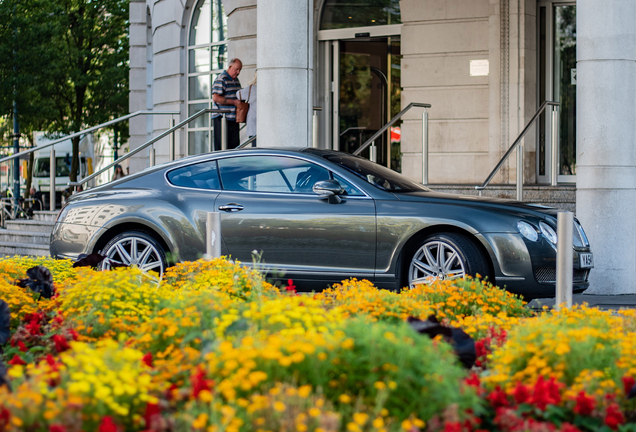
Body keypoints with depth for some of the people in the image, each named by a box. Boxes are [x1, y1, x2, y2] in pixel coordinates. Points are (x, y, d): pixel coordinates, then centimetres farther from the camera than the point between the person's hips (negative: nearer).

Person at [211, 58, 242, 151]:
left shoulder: (236, 80, 19)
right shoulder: (221, 79, -8)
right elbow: (215, 98, -18)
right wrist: (234, 102, -18)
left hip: (233, 118, 8)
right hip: (222, 118, -8)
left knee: (234, 145, 4)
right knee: (221, 146, -8)